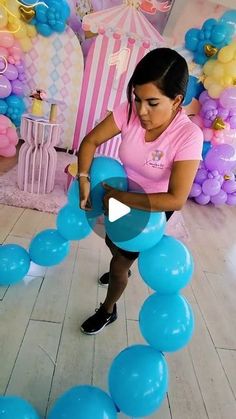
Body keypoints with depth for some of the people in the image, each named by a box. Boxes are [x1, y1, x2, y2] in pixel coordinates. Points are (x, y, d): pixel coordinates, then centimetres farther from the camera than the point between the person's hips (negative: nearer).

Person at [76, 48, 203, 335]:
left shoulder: (188, 136, -31)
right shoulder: (129, 111, -21)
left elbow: (176, 200, -36)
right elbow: (90, 141, -13)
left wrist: (119, 197, -35)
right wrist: (84, 179, -28)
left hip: (153, 208, -4)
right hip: (121, 196, 5)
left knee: (118, 265, 7)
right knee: (112, 242, 29)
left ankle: (108, 311, 40)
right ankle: (124, 268, 66)